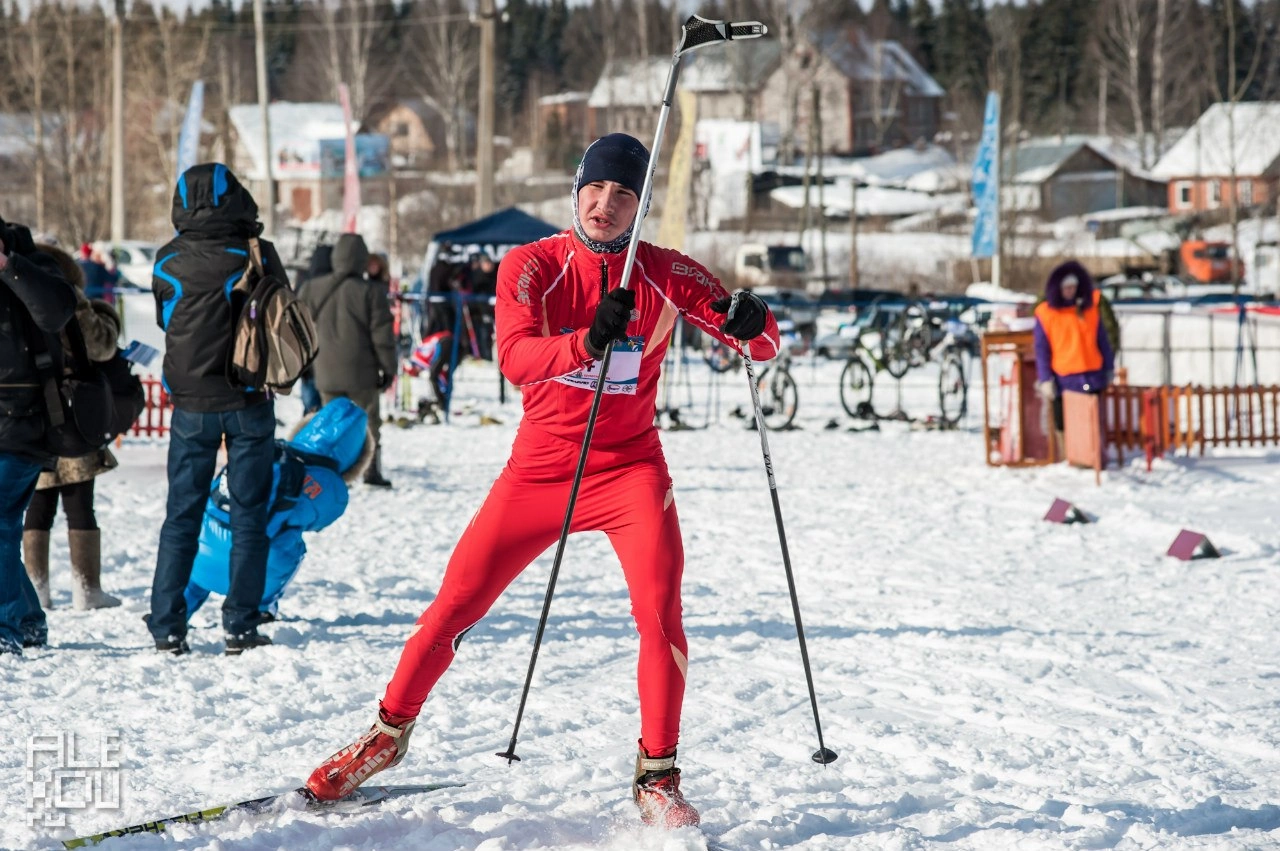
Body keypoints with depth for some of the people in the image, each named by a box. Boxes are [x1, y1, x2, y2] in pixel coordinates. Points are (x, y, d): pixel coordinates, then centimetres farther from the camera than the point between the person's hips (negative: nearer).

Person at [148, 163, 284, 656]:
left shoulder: (169, 262, -4)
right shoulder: (257, 255, -9)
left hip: (191, 405, 2)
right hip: (249, 402, -2)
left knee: (181, 516, 9)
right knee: (249, 515, 6)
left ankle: (167, 627, 4)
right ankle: (241, 626, 3)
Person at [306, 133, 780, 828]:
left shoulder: (665, 275, -4)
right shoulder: (532, 267, -8)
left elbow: (764, 345, -4)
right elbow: (514, 357, -24)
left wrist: (749, 323, -29)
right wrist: (588, 340, -43)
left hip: (630, 469, 0)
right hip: (539, 469, 0)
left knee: (661, 615, -19)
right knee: (453, 607, 3)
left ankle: (657, 778, -7)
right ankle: (388, 734, 24)